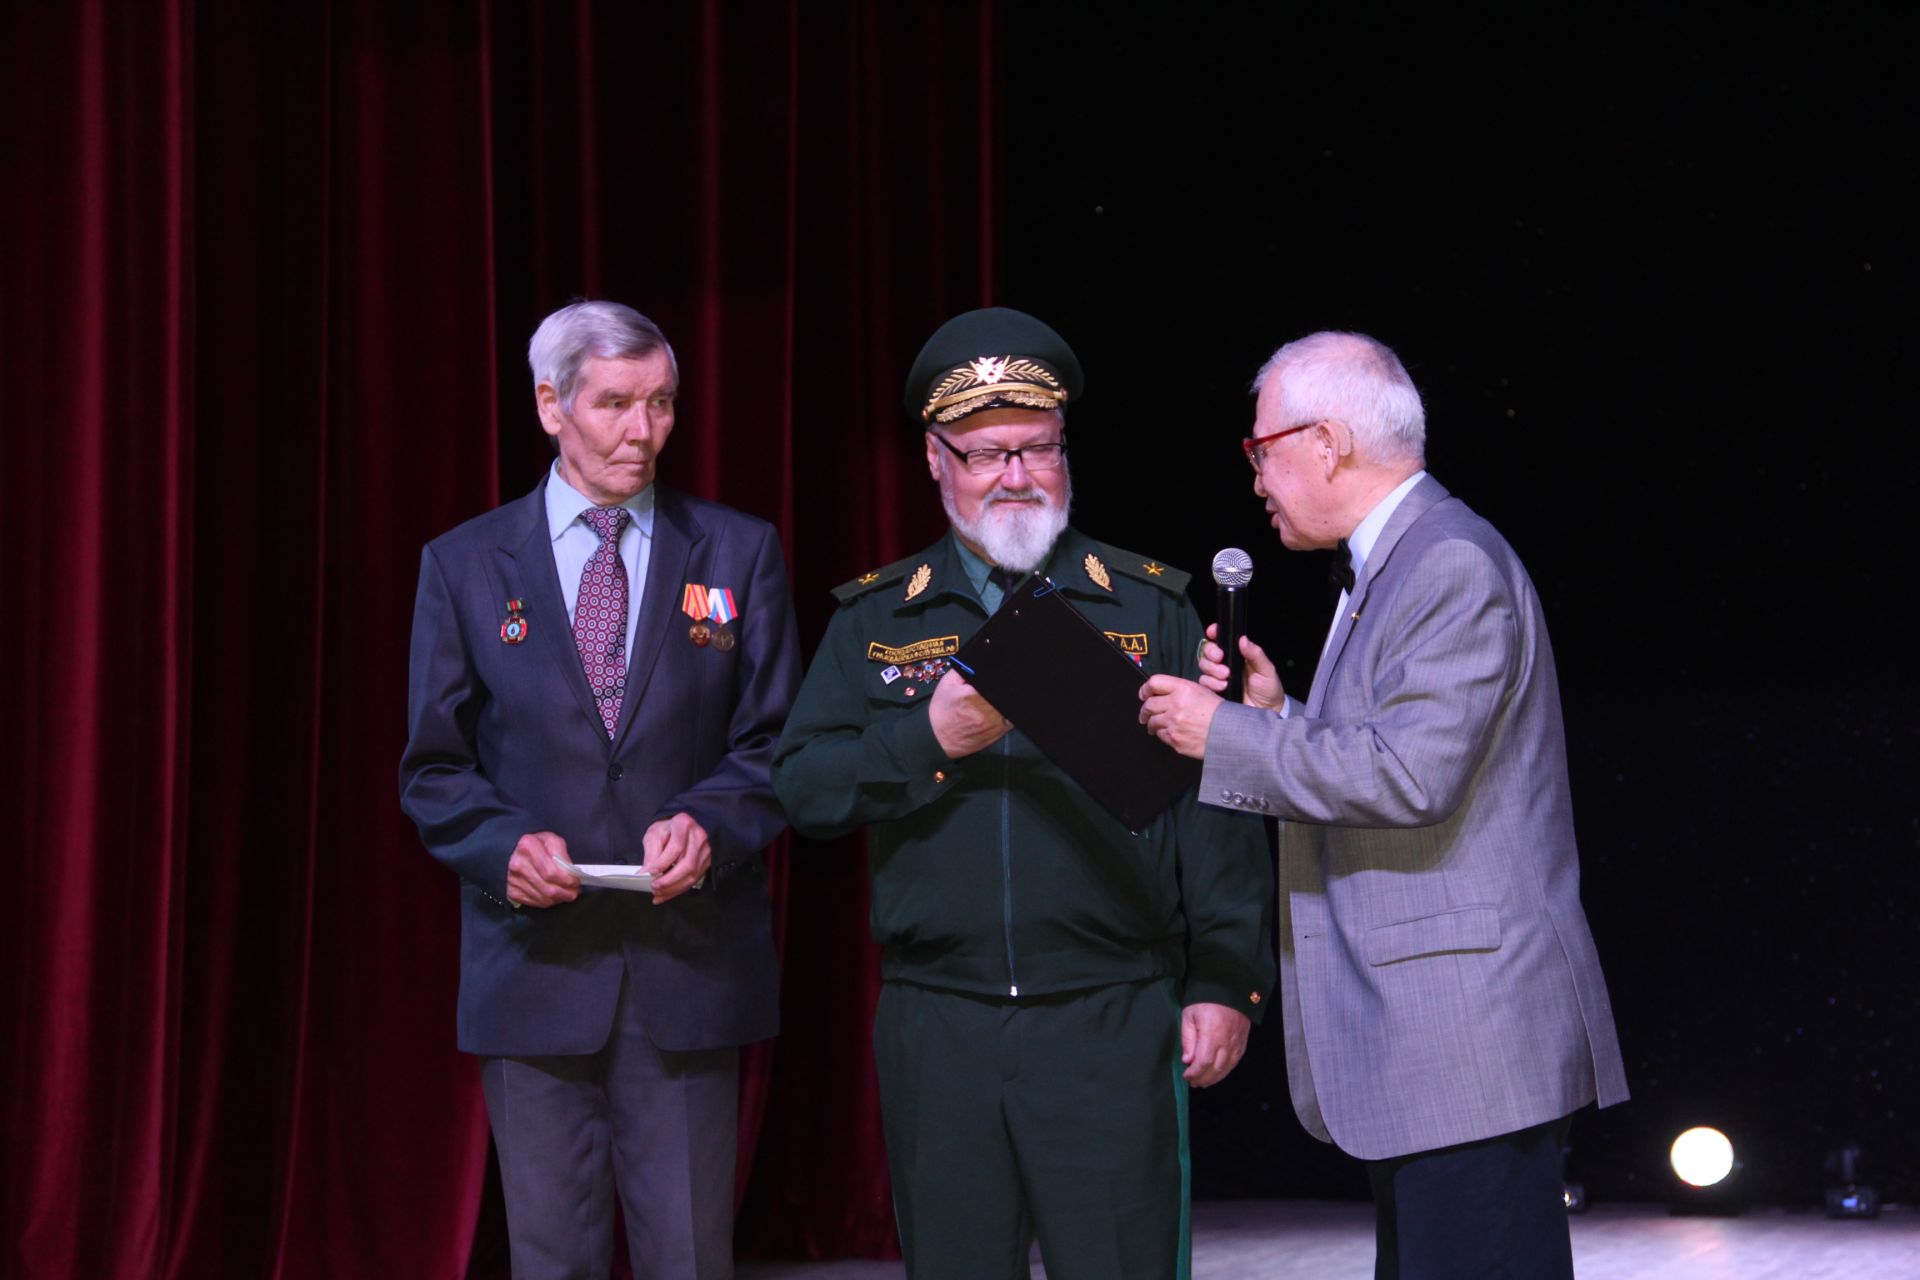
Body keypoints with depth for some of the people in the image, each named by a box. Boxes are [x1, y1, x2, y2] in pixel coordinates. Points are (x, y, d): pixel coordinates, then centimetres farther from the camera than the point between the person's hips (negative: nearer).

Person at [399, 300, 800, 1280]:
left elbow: (777, 744, 5)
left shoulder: (737, 553, 7)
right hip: (535, 965, 0)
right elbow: (433, 768, 6)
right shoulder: (463, 565, 6)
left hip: (688, 966, 0)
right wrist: (504, 844, -14)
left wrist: (710, 823, -15)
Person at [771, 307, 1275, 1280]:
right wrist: (926, 740, -11)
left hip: (1113, 1022, -2)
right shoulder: (875, 618, 11)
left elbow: (1216, 805, 3)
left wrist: (1227, 982, -4)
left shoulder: (1150, 607, 6)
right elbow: (800, 786, 4)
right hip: (935, 1030, 2)